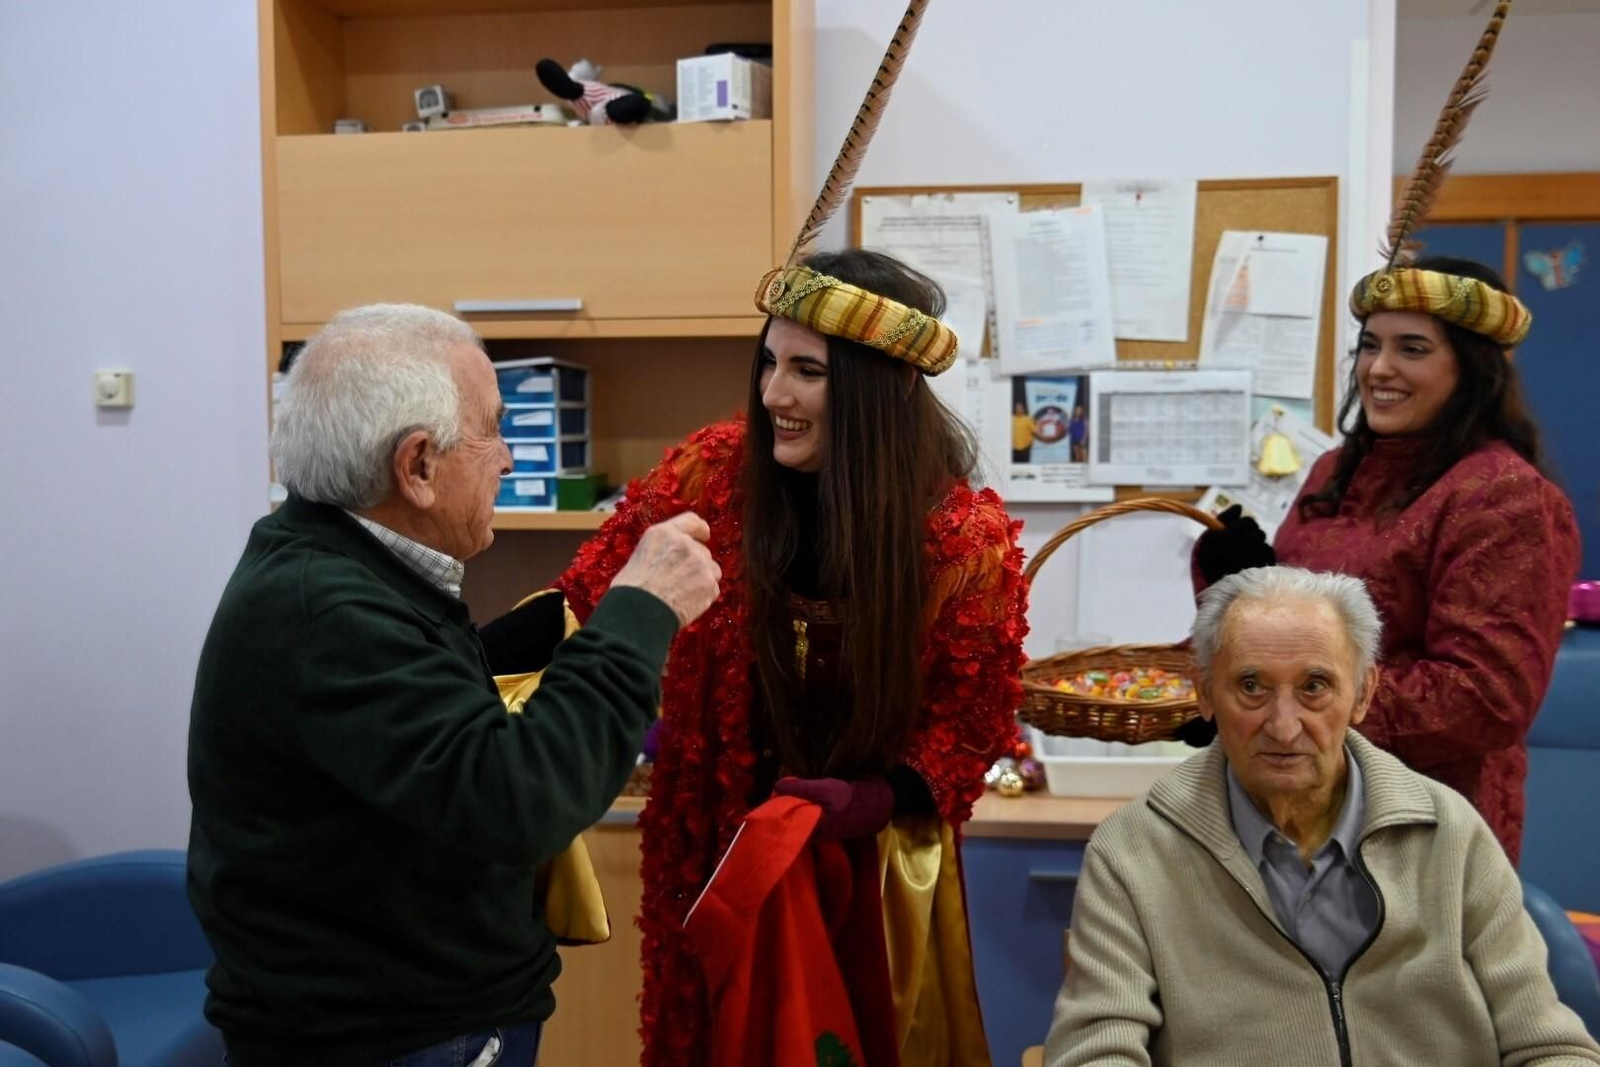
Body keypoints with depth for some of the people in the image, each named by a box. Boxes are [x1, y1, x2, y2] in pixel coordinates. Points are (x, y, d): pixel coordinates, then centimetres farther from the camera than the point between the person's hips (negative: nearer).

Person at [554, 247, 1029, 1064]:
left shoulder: (966, 540, -16)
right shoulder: (713, 472, -12)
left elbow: (971, 720, -8)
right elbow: (590, 596, -9)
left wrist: (873, 801, -24)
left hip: (874, 860, -1)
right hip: (715, 847, 2)